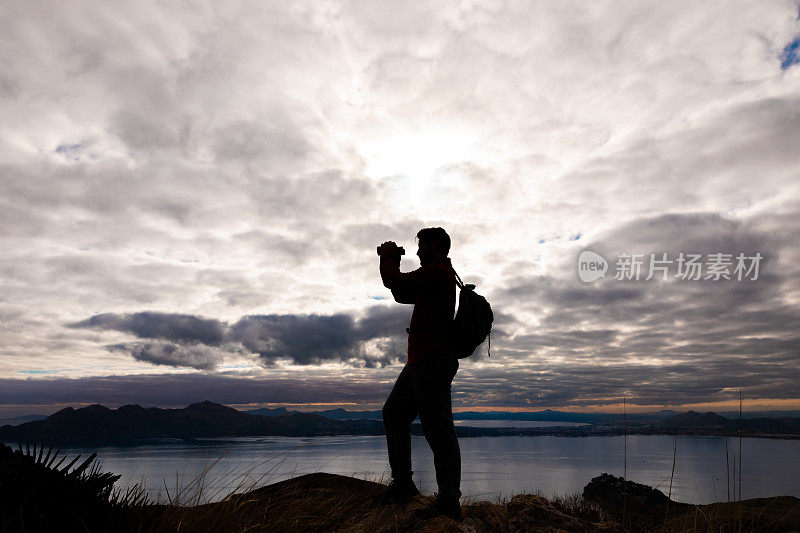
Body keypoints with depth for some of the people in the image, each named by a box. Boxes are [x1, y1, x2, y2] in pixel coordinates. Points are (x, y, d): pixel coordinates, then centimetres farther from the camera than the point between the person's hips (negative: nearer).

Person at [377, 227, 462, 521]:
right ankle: (403, 483, 19)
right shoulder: (441, 275, 24)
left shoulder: (438, 271, -9)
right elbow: (402, 295, 29)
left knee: (437, 429, -9)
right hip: (421, 361, 11)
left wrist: (387, 256, 3)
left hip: (432, 361, -11)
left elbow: (396, 284, -16)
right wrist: (393, 262, 21)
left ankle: (448, 503, -3)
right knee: (394, 412, 14)